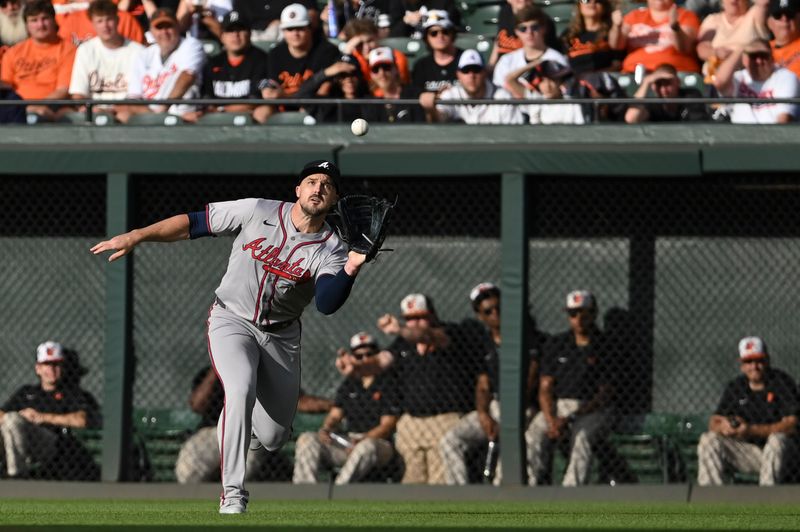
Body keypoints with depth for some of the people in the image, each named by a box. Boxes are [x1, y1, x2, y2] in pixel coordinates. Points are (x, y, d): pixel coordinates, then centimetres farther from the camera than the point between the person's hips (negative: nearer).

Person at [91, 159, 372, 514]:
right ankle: (232, 495, -25)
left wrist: (351, 269, -46)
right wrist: (136, 237, -15)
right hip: (233, 321, -2)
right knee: (241, 389, -31)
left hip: (281, 336, 2)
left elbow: (327, 304, -29)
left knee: (273, 439, 2)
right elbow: (193, 224, -9)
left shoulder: (331, 250, -12)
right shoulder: (258, 212, -12)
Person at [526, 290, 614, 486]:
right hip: (556, 408, 3)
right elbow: (545, 389, 7)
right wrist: (551, 421, -13)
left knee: (581, 437, -35)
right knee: (534, 435, -26)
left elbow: (605, 395, -6)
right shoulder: (555, 345, 12)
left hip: (592, 411, -3)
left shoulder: (605, 347, -1)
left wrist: (570, 419, -15)